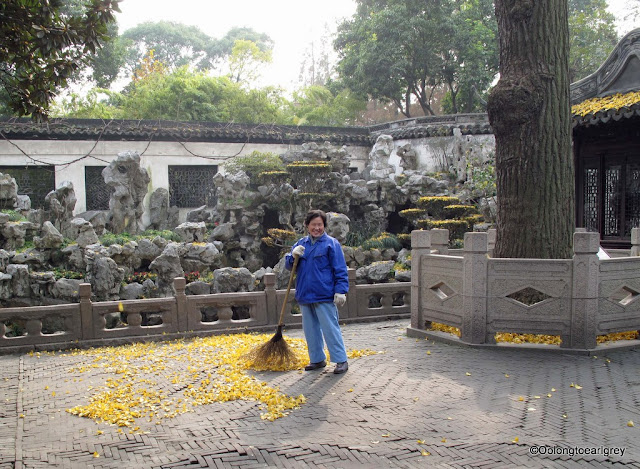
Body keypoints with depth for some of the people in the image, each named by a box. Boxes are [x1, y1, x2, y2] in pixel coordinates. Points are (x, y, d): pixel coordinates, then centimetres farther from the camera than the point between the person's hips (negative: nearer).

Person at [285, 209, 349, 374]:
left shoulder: (331, 243, -2)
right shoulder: (301, 244, 14)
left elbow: (340, 270, -5)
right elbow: (289, 265, 14)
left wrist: (340, 291, -13)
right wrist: (293, 255, -7)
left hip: (324, 296, -6)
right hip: (304, 295, 6)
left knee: (330, 328, -5)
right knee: (310, 329, 12)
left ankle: (341, 360, 3)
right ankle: (317, 359, 24)